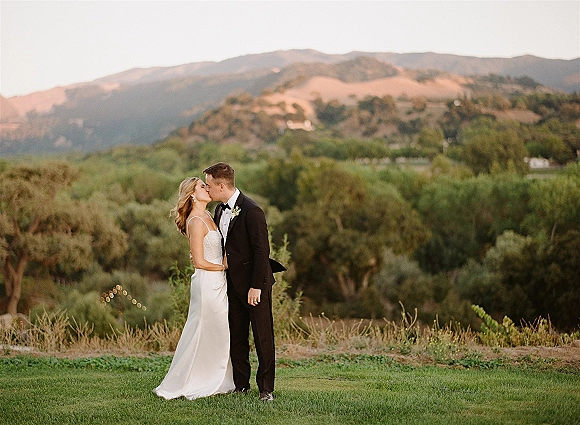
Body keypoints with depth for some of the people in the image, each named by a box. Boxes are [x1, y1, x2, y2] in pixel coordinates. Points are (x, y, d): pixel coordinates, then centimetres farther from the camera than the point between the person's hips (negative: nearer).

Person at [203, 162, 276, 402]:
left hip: (255, 284, -8)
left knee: (263, 337, 0)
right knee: (236, 337, 12)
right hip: (233, 283, 8)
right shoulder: (220, 210, 8)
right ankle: (240, 384, 21)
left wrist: (256, 286, -20)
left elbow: (262, 250, -20)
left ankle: (266, 388, 6)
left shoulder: (251, 211, -18)